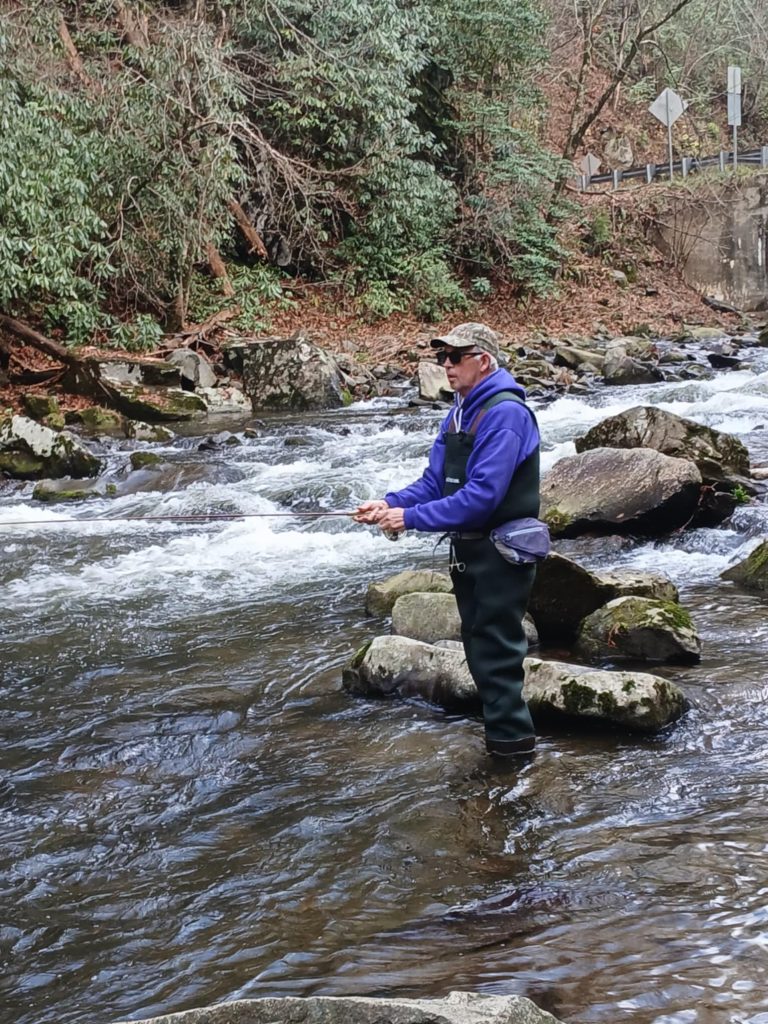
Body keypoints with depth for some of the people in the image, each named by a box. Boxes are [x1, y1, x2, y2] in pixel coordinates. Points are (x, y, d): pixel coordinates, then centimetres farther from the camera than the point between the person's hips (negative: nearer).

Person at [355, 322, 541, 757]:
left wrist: (412, 517, -23)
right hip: (469, 551, 10)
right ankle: (507, 733, 29)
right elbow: (435, 481, 12)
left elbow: (483, 494, -27)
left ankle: (512, 744, 3)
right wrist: (390, 504, -5)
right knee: (480, 650, 17)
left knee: (496, 654, -6)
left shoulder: (505, 412, -19)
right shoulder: (461, 412, 12)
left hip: (500, 554, -10)